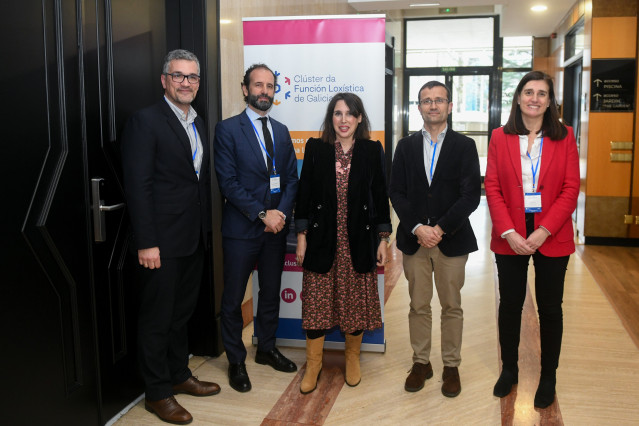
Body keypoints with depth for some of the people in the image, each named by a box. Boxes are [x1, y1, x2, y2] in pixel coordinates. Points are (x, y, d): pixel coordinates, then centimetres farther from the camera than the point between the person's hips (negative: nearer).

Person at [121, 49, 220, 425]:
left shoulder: (199, 124, 13)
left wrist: (206, 229, 11)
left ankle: (179, 375, 36)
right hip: (162, 242, -8)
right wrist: (146, 243, -20)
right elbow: (138, 186, -17)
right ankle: (158, 393, 21)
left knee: (182, 312, 20)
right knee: (158, 317, 6)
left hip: (195, 239, 8)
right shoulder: (146, 122, -11)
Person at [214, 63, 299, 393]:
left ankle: (266, 348, 34)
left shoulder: (281, 131, 11)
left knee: (271, 292, 16)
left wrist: (281, 213, -8)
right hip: (241, 228, -5)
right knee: (233, 298, 5)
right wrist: (262, 214, -16)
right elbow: (227, 182, -13)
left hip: (276, 226, 5)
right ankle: (236, 361, 22)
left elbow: (291, 178, 8)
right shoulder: (228, 129, -6)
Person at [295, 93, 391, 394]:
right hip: (322, 238, 0)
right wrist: (302, 236, -1)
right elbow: (304, 193, 3)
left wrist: (383, 239, 2)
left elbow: (380, 196, 4)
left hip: (359, 239, 0)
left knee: (356, 300, 9)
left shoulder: (372, 150, 2)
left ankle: (353, 358, 30)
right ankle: (313, 363, 20)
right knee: (317, 301, 4)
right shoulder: (315, 148, 2)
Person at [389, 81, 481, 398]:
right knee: (418, 306, 10)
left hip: (452, 239, -1)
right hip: (414, 239, 2)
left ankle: (451, 366, 22)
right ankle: (421, 362, 24)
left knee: (451, 306, 8)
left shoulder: (465, 146, 1)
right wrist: (418, 228, -11)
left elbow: (471, 195, -6)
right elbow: (397, 193, 2)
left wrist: (440, 229, -15)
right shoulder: (406, 146, 7)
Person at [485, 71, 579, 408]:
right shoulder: (500, 137, 2)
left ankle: (548, 377, 26)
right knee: (509, 305, 10)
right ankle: (509, 370, 29)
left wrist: (544, 232, -14)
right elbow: (492, 188, -2)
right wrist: (508, 233, -12)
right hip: (510, 238, 1)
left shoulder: (564, 137, 1)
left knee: (549, 308, 9)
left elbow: (571, 189, -4)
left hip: (552, 238, 0)